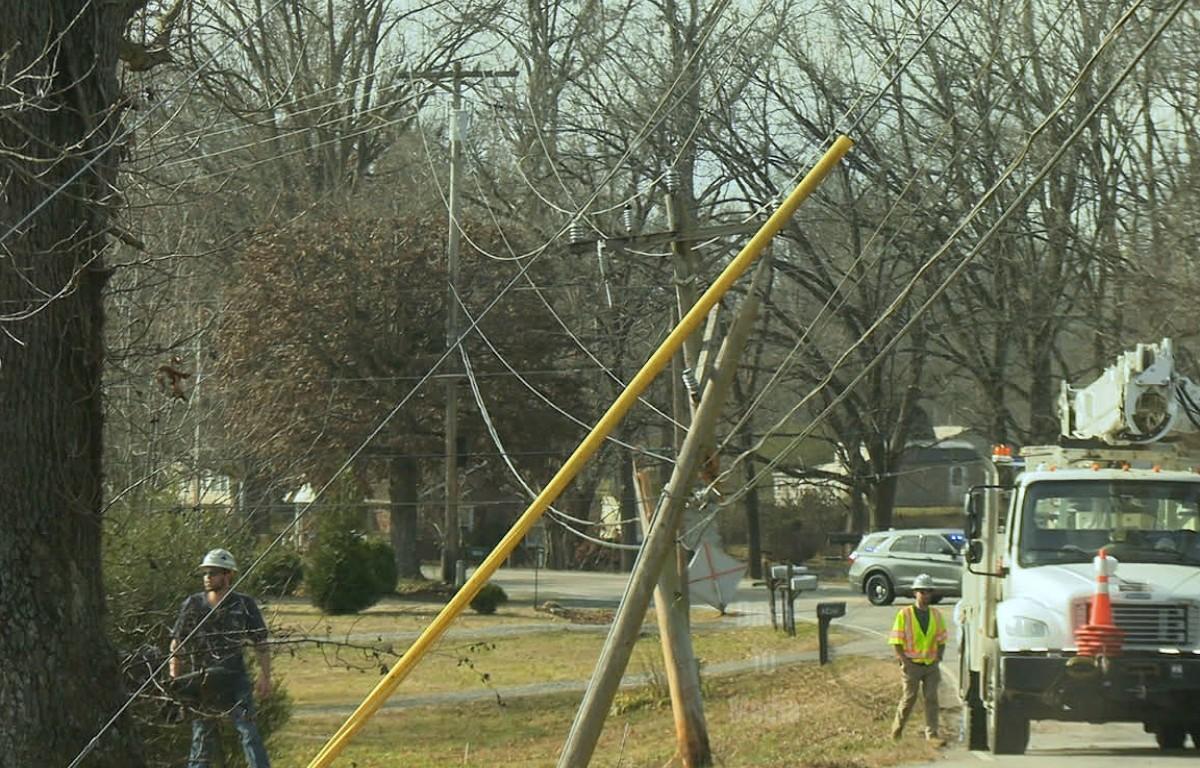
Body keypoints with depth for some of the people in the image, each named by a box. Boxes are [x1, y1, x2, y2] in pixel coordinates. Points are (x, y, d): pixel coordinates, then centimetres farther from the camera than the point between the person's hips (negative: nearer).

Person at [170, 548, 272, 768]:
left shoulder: (244, 605, 0)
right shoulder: (192, 605, 5)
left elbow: (261, 644, 4)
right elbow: (177, 644, 10)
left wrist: (265, 677, -4)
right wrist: (174, 678, 5)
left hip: (235, 678, -2)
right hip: (201, 681, 2)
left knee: (248, 730, -12)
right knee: (201, 734, 6)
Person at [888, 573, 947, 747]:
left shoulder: (936, 615, 7)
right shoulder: (904, 614, -5)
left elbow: (941, 641, 15)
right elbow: (896, 642, -4)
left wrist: (938, 659, 2)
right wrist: (905, 661, -11)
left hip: (931, 665, 3)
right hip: (912, 665, -3)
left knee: (932, 699, -1)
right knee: (909, 698, 5)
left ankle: (932, 734, 1)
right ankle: (897, 727, 27)